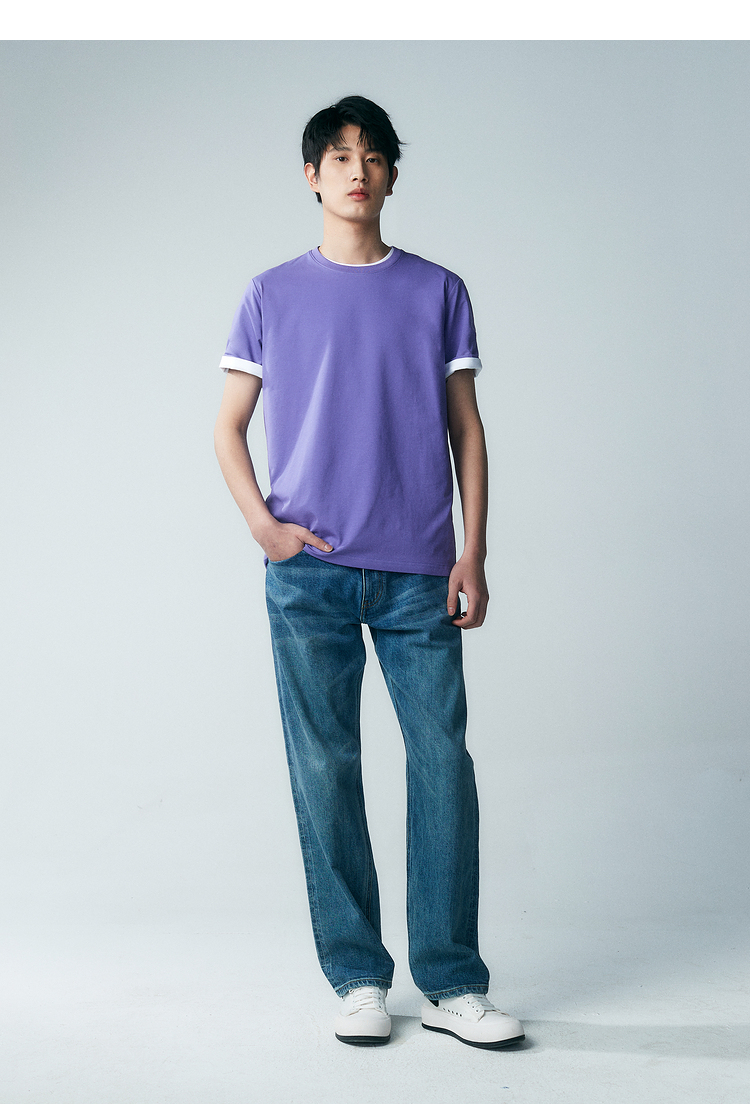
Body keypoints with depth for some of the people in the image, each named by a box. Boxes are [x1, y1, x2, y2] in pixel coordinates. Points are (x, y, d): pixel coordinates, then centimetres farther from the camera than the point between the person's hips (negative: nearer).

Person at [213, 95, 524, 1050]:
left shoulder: (437, 292, 11)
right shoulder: (272, 296, 10)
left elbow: (465, 429, 9)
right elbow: (229, 427, 12)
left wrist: (473, 553, 0)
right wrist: (263, 525, -3)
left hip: (418, 573, 0)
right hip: (309, 574, 0)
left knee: (444, 760, -3)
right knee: (326, 769, 2)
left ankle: (452, 983, 7)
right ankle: (357, 978, 13)